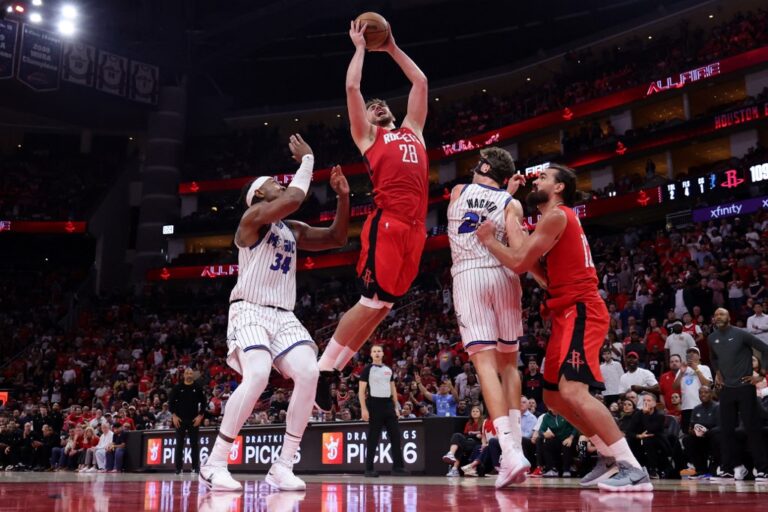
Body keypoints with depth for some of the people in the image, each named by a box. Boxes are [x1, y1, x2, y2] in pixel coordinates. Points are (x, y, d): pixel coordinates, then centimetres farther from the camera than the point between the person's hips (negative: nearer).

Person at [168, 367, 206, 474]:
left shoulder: (198, 388, 2)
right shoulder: (177, 387, 3)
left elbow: (203, 403, 3)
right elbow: (171, 401, 3)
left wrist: (200, 416, -6)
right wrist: (174, 415, -5)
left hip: (194, 420, 0)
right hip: (180, 419, 0)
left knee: (195, 444, 1)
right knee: (179, 444, 2)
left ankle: (196, 467, 6)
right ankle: (178, 467, 8)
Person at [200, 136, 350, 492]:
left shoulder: (293, 231, 19)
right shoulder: (253, 217, -5)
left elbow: (337, 238, 20)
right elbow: (294, 199, -22)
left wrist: (343, 196, 9)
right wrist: (307, 160, -8)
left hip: (283, 316, 7)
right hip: (249, 311, -7)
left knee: (309, 374, -16)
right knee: (257, 376, -29)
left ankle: (283, 466, -9)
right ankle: (214, 463, -15)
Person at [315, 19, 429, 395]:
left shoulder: (412, 130, 28)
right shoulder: (366, 135, 14)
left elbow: (420, 82, 33)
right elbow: (352, 87, 6)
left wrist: (392, 48, 34)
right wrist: (360, 47, 18)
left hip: (415, 227, 6)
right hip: (386, 223, -6)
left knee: (383, 306, 5)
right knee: (370, 304, -9)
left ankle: (334, 370, 14)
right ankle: (321, 370, 2)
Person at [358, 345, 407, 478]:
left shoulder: (388, 369, 13)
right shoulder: (367, 369, -3)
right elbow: (361, 390, -7)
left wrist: (396, 407, 10)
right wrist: (364, 409, -15)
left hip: (388, 404, 5)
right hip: (374, 405, -5)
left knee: (395, 436, 2)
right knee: (373, 438, 0)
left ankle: (398, 467, 7)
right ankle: (369, 469, 7)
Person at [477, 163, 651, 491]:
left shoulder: (557, 216, -9)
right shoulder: (556, 220, 22)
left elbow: (519, 263, -14)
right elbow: (540, 268, 19)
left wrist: (489, 242, 1)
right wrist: (513, 232, 17)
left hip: (580, 311, -11)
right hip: (567, 313, 11)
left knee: (573, 390, -23)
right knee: (554, 396, 14)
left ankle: (633, 469, -21)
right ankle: (609, 456, 20)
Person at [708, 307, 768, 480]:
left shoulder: (741, 334, -10)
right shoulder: (711, 338, 7)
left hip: (745, 387, -5)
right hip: (726, 389, 5)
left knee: (752, 428, -3)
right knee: (726, 430, 6)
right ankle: (727, 470, 12)